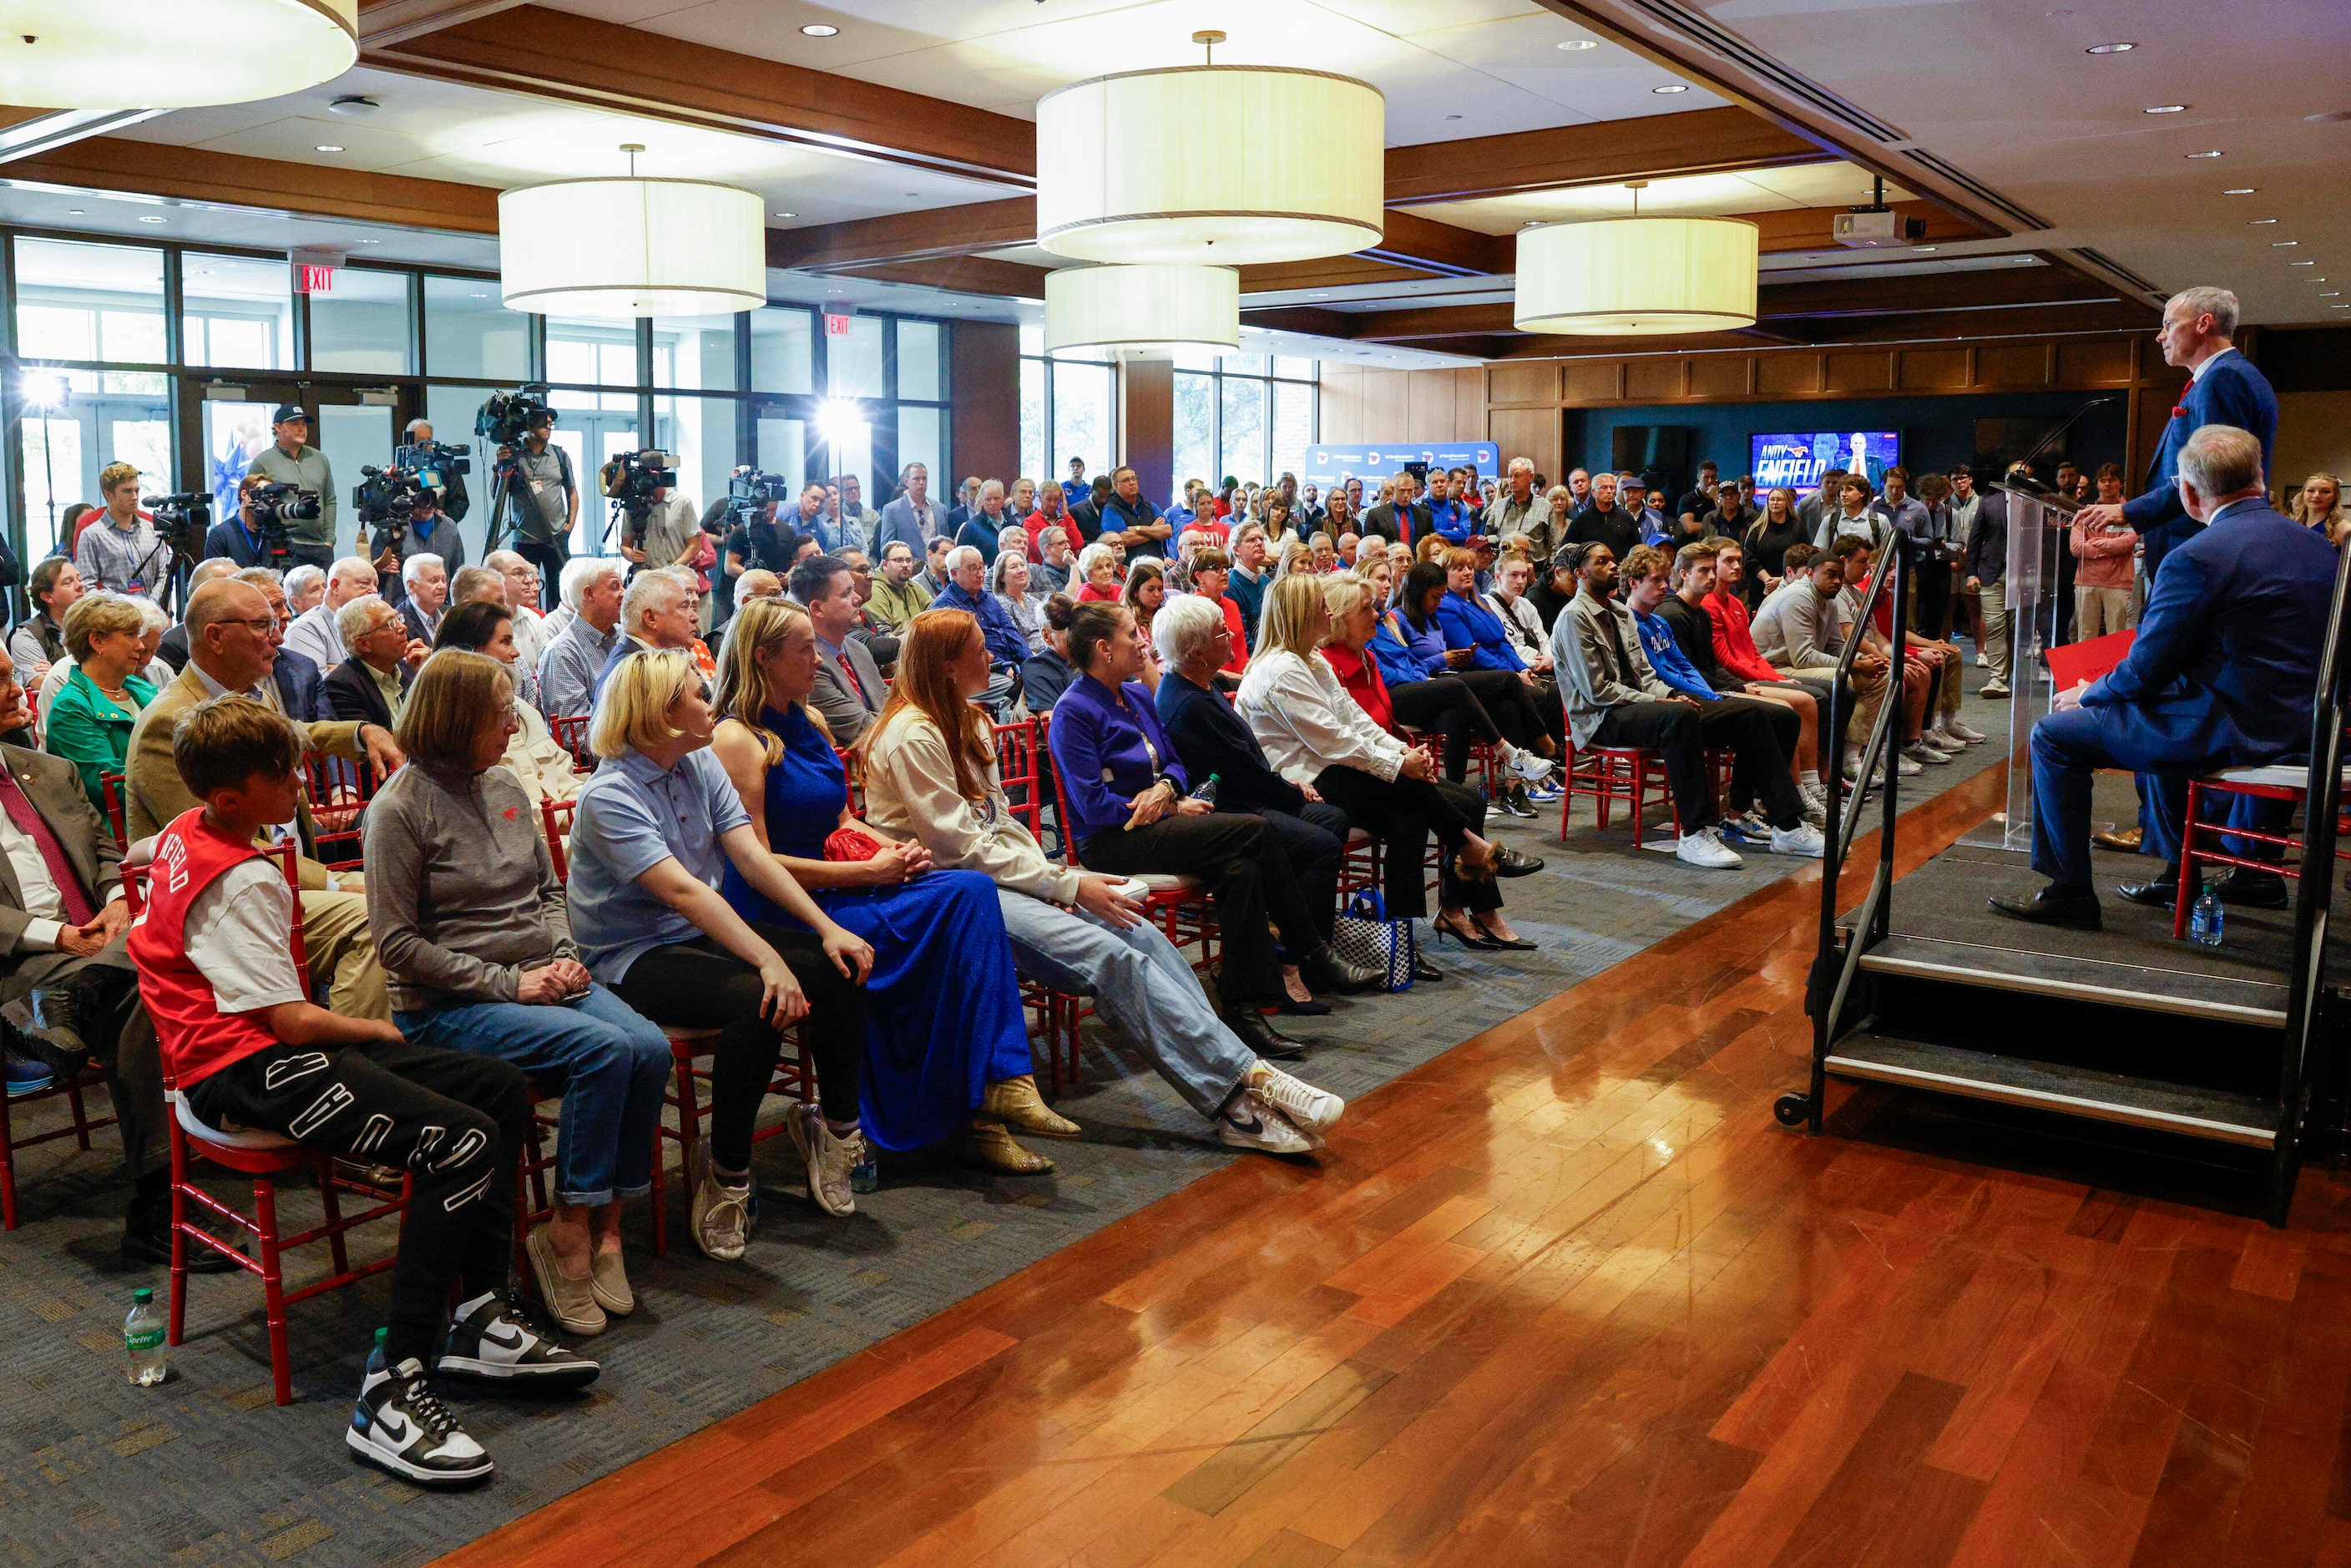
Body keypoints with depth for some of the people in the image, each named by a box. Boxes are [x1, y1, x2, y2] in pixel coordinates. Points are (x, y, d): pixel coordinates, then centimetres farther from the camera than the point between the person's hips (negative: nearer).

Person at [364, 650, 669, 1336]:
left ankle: (606, 1228, -10)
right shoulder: (399, 809, -8)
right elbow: (398, 942, -11)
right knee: (604, 1048, -29)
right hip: (449, 1006, -6)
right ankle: (569, 1234, -14)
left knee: (651, 1048, -20)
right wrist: (507, 983, -15)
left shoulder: (505, 787, 11)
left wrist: (563, 955, 0)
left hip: (541, 980, 6)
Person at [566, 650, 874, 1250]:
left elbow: (753, 856, -1)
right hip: (632, 956, -8)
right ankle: (725, 1172, -15)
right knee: (761, 1002, -33)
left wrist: (828, 928, -12)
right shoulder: (610, 795, -18)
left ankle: (838, 1128, 5)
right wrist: (767, 960, -38)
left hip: (705, 932, 8)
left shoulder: (701, 765, 5)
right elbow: (682, 890, -29)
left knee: (842, 967, -11)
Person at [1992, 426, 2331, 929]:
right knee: (2158, 714, 35)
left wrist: (2087, 694, 5)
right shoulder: (2317, 546, 8)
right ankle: (2178, 871, 39)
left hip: (2237, 729, -9)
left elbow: (2145, 671, -15)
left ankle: (2069, 891, 1)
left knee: (2055, 734, -2)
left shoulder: (2196, 557, -19)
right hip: (2303, 724, 9)